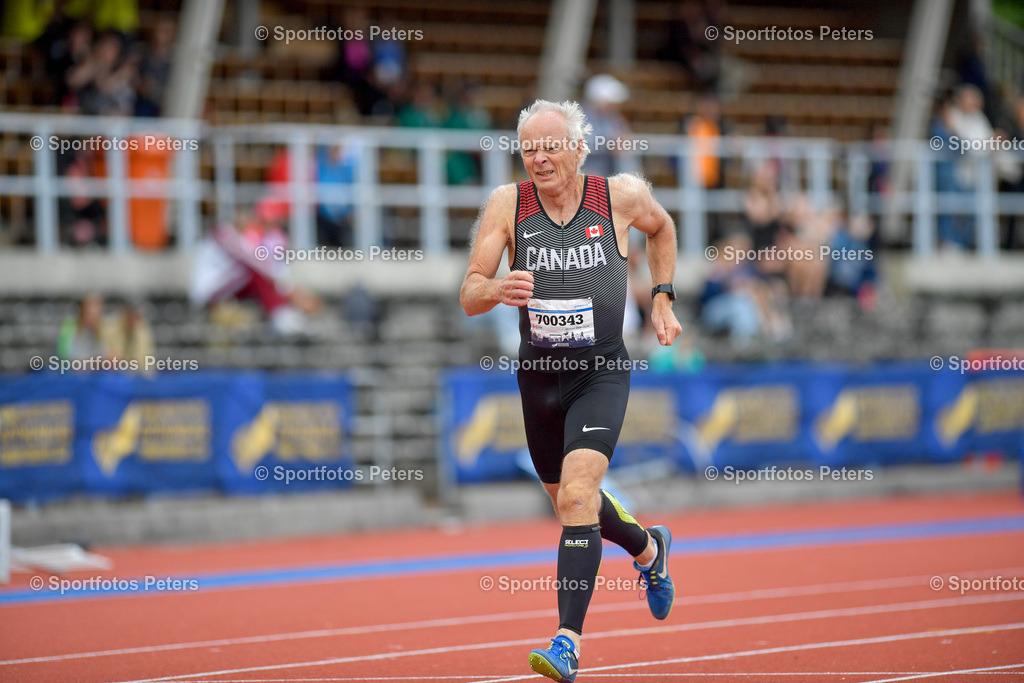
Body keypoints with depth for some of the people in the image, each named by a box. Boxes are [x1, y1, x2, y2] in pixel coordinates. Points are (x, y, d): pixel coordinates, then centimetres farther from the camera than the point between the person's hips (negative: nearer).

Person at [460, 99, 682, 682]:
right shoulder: (508, 204, -7)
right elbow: (469, 295, -9)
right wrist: (498, 289, -31)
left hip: (601, 374, -3)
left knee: (577, 493, -21)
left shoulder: (622, 196, -8)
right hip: (538, 373, 4)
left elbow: (661, 227, 16)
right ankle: (648, 549, 51)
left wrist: (663, 298, 10)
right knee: (568, 499, 20)